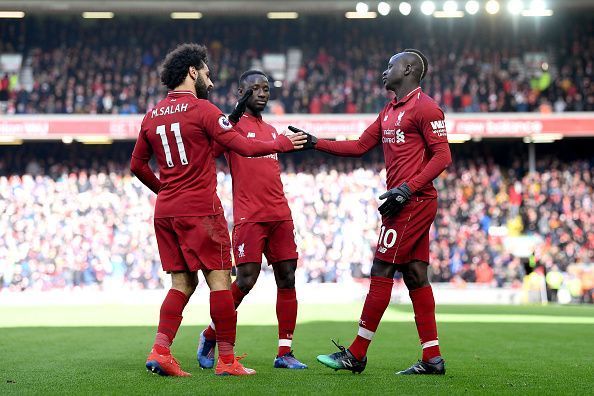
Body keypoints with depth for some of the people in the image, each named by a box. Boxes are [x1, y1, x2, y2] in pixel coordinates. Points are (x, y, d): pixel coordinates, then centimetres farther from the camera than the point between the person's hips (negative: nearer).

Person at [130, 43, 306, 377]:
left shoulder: (153, 115, 13)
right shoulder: (201, 108, -7)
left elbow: (138, 165, 20)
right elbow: (244, 147, -10)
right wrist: (282, 144, 4)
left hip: (165, 211, 7)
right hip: (200, 209, -7)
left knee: (183, 282, 11)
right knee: (220, 279, -2)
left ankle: (160, 351, -2)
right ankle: (227, 360, -2)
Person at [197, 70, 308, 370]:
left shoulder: (271, 130, 22)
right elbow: (207, 154, -15)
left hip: (280, 215, 7)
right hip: (249, 216, -7)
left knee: (287, 278, 1)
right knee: (246, 280, -11)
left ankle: (284, 353, 6)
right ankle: (210, 336, 11)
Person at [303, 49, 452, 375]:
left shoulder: (424, 107, -9)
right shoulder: (389, 112, 20)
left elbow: (442, 156, -14)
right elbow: (359, 147, 22)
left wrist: (407, 189, -20)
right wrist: (315, 143, 14)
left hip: (414, 202, -9)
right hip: (410, 204, 9)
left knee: (381, 272, -7)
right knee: (415, 277, 7)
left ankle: (356, 354, -3)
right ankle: (432, 359, 9)